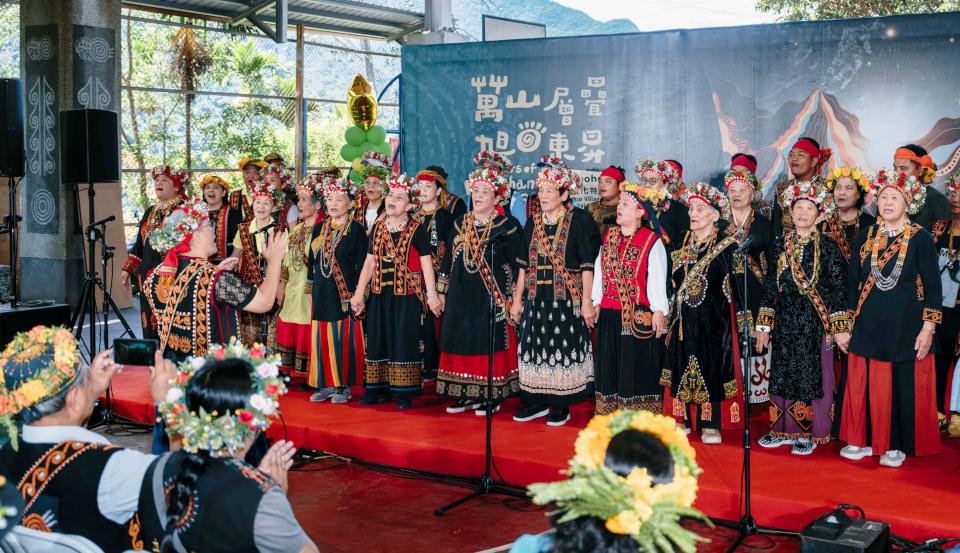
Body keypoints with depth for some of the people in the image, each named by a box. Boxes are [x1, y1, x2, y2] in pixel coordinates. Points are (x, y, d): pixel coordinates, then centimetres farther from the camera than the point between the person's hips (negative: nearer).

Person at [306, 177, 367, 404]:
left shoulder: (356, 230, -4)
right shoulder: (319, 229, 12)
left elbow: (361, 264, -6)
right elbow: (312, 260, 16)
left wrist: (357, 294, -11)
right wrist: (311, 290, 12)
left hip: (345, 292, -5)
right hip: (322, 292, 5)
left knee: (343, 337, -2)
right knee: (322, 337, 6)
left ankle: (344, 386, 7)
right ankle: (326, 384, 15)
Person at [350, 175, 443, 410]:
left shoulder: (417, 229, -4)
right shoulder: (377, 228, 9)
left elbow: (426, 263, -5)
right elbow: (369, 262, 12)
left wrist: (431, 295, -11)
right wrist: (359, 293, 9)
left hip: (407, 295, -4)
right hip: (380, 295, 4)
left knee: (404, 342, -1)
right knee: (378, 340, 7)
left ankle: (404, 392, 8)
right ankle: (378, 389, 17)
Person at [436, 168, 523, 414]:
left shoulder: (507, 226, -4)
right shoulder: (460, 224, 13)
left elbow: (515, 265, -6)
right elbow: (448, 259, 16)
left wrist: (511, 298, -10)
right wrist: (442, 291, 13)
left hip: (492, 296, -5)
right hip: (461, 296, 5)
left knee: (490, 344, -2)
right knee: (463, 343, 7)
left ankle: (492, 396, 7)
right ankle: (467, 394, 16)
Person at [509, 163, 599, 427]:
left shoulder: (578, 221, -4)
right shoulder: (533, 223, 10)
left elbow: (587, 266, -6)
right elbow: (524, 265, 13)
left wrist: (586, 302, -12)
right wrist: (517, 300, 10)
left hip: (567, 297, -5)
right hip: (536, 297, 5)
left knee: (564, 348, -1)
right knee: (535, 347, 7)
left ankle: (561, 406, 9)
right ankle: (537, 402, 18)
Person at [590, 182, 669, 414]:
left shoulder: (652, 241, -7)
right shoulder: (609, 237, 11)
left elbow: (657, 279, -10)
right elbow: (599, 271, 14)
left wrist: (658, 311, -14)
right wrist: (596, 303, 12)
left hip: (639, 315, -6)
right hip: (609, 314, 6)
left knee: (637, 366, 0)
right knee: (610, 364, 11)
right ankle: (610, 412, 21)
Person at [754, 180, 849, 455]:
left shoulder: (827, 247, -3)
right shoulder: (782, 247, 8)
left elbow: (839, 289, -5)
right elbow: (770, 287, 10)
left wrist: (841, 328, -9)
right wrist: (764, 326, 7)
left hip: (816, 323, -4)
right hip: (785, 322, 4)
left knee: (813, 377, 0)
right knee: (783, 375, 8)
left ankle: (811, 434, 12)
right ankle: (785, 429, 20)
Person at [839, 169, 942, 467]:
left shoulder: (921, 239, -4)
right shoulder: (865, 237, 6)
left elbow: (932, 286, -4)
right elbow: (852, 282, 10)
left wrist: (928, 328, -10)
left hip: (906, 327, -3)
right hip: (868, 325, 3)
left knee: (903, 385, 2)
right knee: (864, 383, 5)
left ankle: (897, 445, 16)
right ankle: (865, 439, 20)